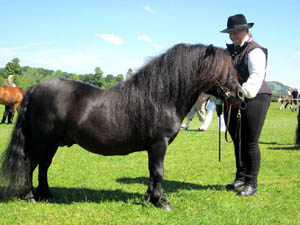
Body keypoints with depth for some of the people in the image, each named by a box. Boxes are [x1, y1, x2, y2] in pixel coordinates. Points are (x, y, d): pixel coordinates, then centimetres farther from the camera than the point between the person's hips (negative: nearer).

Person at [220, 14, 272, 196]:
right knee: (238, 142, 15)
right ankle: (240, 178, 27)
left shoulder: (255, 51, -11)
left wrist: (245, 92, -44)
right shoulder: (230, 51, 15)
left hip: (254, 100, -8)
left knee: (250, 143, -4)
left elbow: (257, 75, -28)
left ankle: (251, 184, 4)